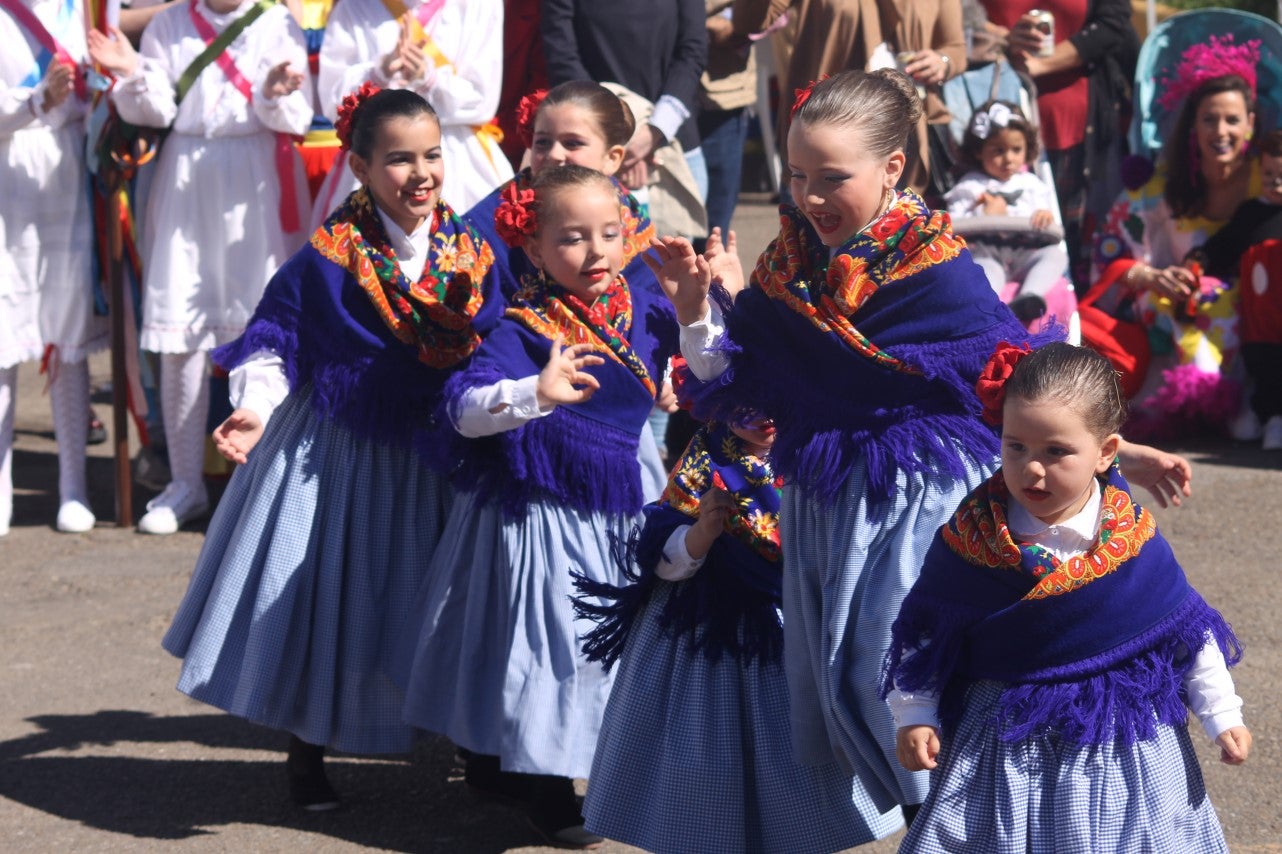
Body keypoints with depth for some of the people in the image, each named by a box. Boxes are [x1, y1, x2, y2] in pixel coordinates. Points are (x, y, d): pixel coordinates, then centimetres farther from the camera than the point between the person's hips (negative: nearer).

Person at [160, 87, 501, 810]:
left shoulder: (473, 250, -3)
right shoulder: (328, 258, -13)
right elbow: (276, 342, -10)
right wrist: (256, 408, -23)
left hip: (441, 449, 3)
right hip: (338, 452, -2)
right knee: (324, 595, 6)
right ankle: (307, 756, 24)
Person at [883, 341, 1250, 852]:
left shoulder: (1133, 541, -9)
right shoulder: (969, 540, -9)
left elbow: (1187, 633, 1)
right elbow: (925, 636, 2)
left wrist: (1222, 716, 3)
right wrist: (915, 716, -2)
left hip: (1122, 747, 0)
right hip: (1000, 746, 0)